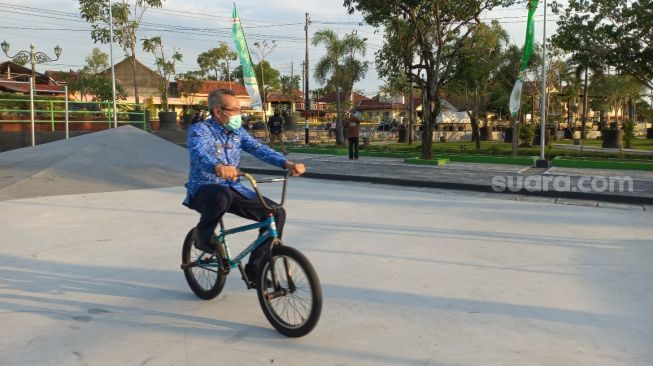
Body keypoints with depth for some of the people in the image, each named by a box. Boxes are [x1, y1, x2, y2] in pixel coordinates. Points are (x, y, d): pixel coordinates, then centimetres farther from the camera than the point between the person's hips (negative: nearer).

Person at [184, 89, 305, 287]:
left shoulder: (238, 132, 7)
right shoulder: (199, 130, -10)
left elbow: (260, 149, -6)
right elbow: (200, 154, -32)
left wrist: (287, 163, -25)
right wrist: (218, 167, -55)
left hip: (233, 189, 6)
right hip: (204, 189, -6)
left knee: (276, 213, -10)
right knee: (222, 196, -42)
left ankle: (254, 269, 1)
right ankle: (203, 234, -10)